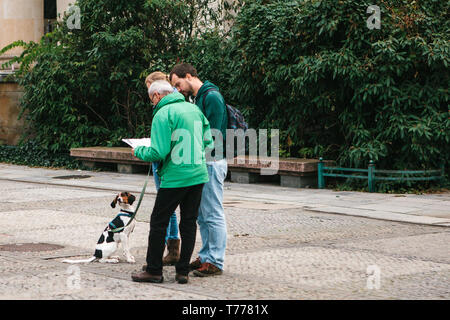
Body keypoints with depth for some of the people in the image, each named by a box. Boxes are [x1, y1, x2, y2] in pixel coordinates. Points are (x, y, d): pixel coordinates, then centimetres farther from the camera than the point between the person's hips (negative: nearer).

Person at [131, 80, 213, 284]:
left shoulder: (163, 115, -12)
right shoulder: (194, 109, 10)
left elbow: (158, 153, -17)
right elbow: (208, 142, 13)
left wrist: (139, 151, 1)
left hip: (174, 178, -7)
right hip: (198, 175, 7)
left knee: (158, 222, 4)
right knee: (189, 223, 11)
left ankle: (154, 271, 8)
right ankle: (183, 271, 12)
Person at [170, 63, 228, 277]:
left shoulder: (212, 97, -14)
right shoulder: (197, 98, 17)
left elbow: (212, 135, -20)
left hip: (212, 162, -10)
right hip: (201, 162, 10)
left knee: (213, 214, -6)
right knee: (201, 215, 13)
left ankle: (215, 262, -2)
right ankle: (205, 257, 20)